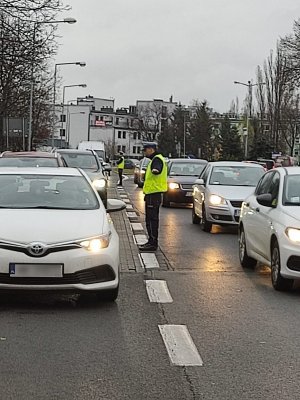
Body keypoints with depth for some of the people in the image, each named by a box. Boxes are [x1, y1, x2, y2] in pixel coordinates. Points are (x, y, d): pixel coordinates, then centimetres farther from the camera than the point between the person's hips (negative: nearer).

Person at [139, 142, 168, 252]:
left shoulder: (157, 159, -16)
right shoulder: (154, 159, 19)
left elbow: (157, 169, -39)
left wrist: (156, 170, -59)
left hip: (154, 194, -11)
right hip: (152, 194, 11)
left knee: (152, 219, -10)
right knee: (150, 219, 16)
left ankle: (153, 243, -9)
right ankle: (151, 241, 23)